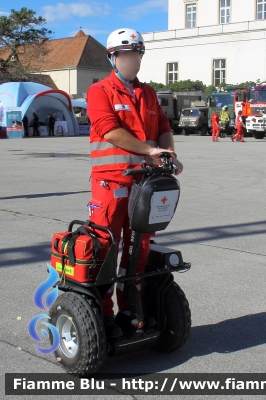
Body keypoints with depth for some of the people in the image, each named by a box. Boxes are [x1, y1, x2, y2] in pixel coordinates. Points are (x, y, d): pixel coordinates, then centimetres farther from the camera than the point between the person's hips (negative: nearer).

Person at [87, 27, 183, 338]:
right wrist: (150, 150, -16)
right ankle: (103, 314, 6)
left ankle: (130, 308, 22)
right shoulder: (99, 91, -1)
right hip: (111, 180, -6)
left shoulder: (148, 93, 19)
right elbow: (112, 132, -14)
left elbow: (163, 128, 15)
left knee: (139, 248, 10)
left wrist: (169, 155, -5)